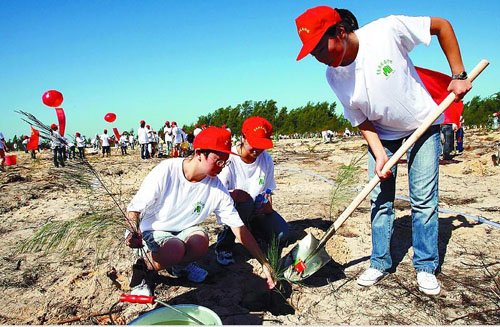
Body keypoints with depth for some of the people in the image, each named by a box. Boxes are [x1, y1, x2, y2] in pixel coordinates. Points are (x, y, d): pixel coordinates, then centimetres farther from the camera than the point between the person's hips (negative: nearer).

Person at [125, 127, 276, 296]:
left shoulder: (217, 189, -13)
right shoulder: (166, 171, -22)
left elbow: (239, 228, -9)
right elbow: (134, 207, -14)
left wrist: (264, 263, -11)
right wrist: (134, 232, -36)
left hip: (183, 231, 4)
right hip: (152, 231, -3)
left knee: (201, 241, -29)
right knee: (176, 248, -34)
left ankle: (181, 263, 6)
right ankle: (141, 268, -3)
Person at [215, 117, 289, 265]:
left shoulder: (266, 159, -3)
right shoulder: (229, 158, -20)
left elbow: (268, 190, 7)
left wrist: (268, 205, -14)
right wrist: (234, 194, -43)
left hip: (256, 209, 5)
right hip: (230, 208, -5)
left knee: (282, 233, -13)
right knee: (244, 200, -38)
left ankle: (248, 227, 17)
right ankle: (225, 244, -17)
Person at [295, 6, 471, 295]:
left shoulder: (386, 30, -27)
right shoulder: (334, 76, -15)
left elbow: (441, 25, -13)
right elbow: (361, 120, -7)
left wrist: (459, 75, -15)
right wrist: (379, 155, -18)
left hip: (422, 126, -3)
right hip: (382, 135, 3)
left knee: (424, 199, -1)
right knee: (381, 200, 3)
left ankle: (426, 267, 15)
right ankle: (380, 263, 19)